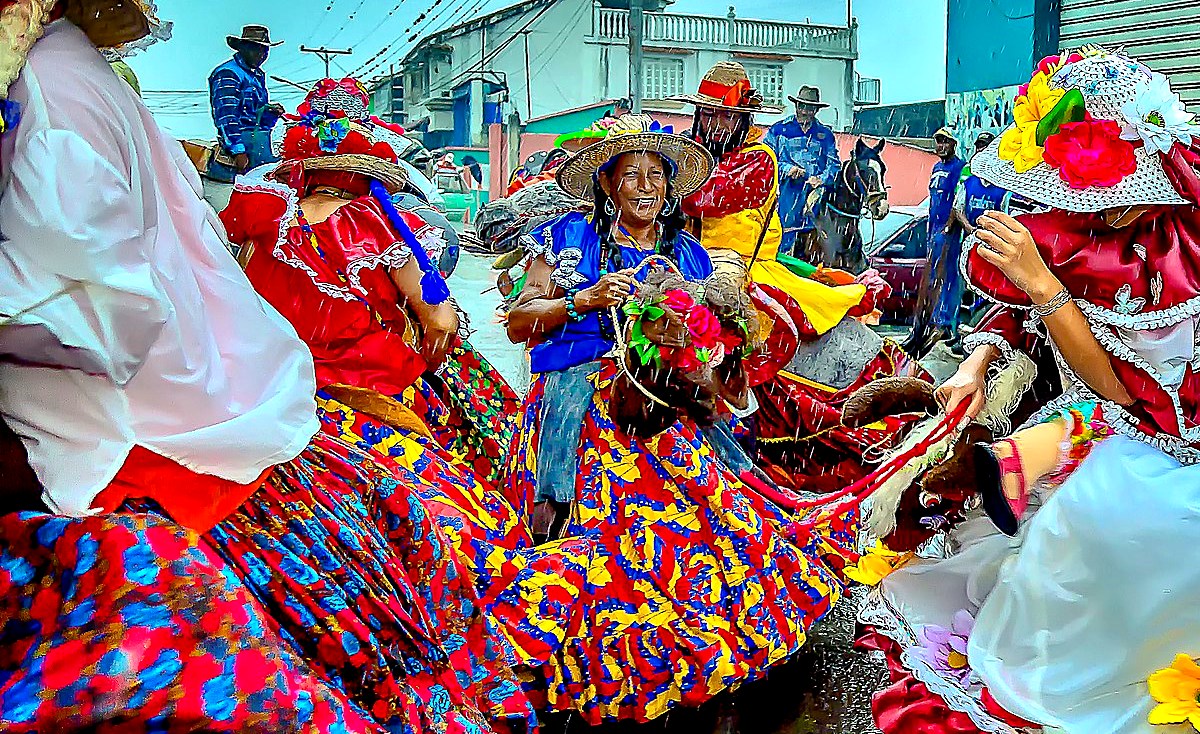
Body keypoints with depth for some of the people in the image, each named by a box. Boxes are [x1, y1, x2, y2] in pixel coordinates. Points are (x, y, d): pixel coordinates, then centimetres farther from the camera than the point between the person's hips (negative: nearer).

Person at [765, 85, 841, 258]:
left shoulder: (825, 134, 16)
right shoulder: (779, 129, 8)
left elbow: (835, 164, 13)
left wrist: (822, 179, -8)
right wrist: (787, 169, -11)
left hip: (815, 196, 2)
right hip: (785, 196, -2)